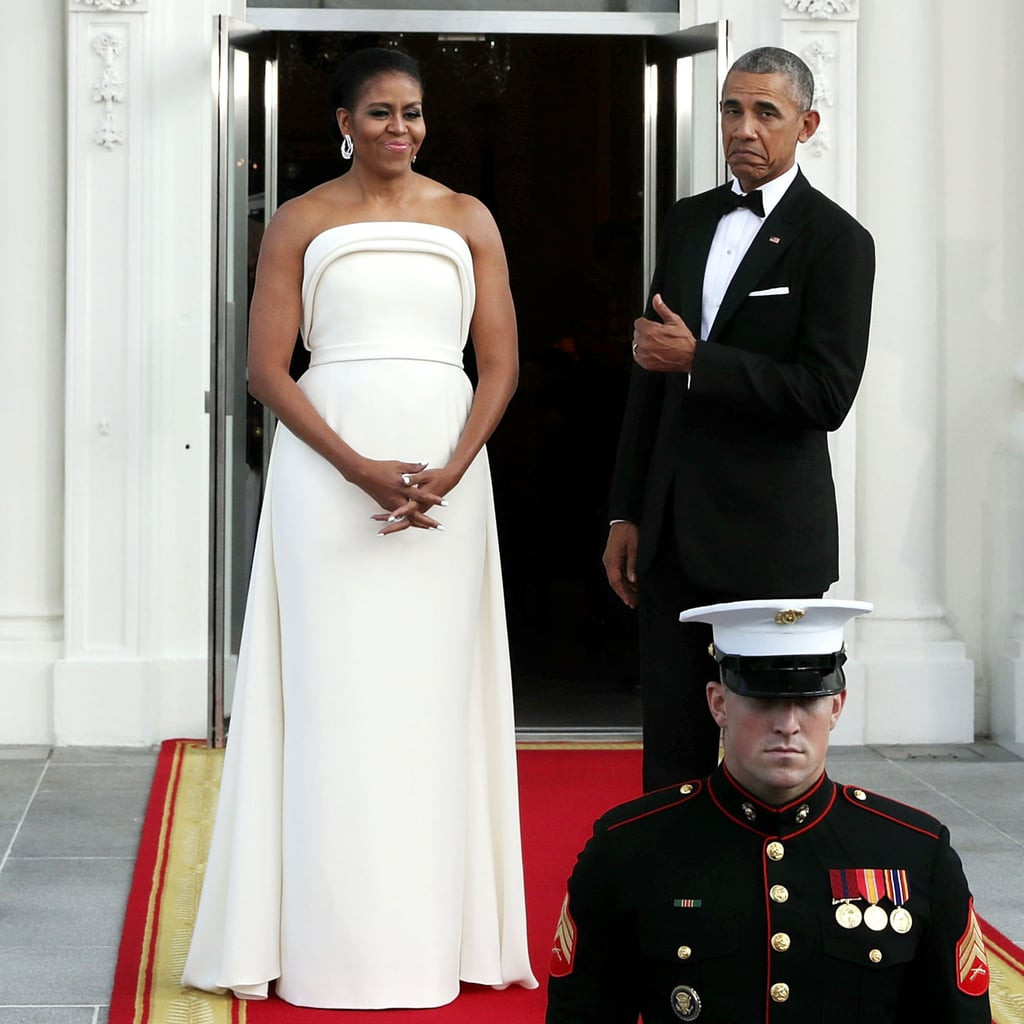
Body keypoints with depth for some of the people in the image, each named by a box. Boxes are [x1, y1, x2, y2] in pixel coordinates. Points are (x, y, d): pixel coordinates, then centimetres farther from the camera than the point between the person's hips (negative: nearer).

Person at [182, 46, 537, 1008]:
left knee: (431, 698, 4)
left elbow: (500, 361, 6)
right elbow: (266, 368, -2)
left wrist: (451, 469, -11)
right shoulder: (300, 223, 5)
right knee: (334, 695, -1)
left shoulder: (467, 220, 10)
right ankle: (332, 939, 6)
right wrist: (359, 470, -14)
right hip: (328, 472, -2)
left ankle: (433, 932, 12)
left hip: (447, 471, 2)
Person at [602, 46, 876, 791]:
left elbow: (827, 395, -15)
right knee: (672, 743, 7)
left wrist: (697, 360, -17)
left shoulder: (837, 240, -6)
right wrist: (627, 513, 13)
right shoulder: (688, 222, 13)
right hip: (674, 529, 6)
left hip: (770, 536, -5)